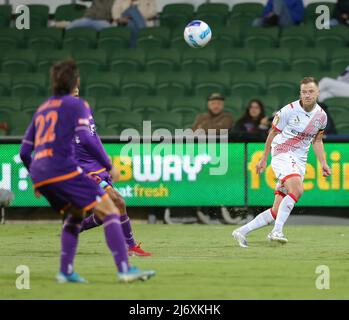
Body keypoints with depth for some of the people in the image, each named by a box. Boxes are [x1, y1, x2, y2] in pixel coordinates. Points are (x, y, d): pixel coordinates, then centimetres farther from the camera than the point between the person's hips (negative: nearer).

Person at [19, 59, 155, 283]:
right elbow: (85, 138, -12)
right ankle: (124, 269, -19)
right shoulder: (75, 104, 4)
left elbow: (24, 152, 24)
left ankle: (66, 271, 16)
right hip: (63, 168, -8)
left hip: (39, 172, 8)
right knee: (110, 212, -6)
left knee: (76, 213, 27)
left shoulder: (42, 109, 24)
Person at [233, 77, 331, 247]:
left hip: (300, 162, 6)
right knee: (296, 190, -33)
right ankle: (277, 231, -33)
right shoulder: (289, 110, -9)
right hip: (282, 155, -6)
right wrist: (264, 159, 9)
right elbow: (273, 133, 3)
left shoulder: (321, 115, 6)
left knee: (277, 211, 0)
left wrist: (323, 163, 10)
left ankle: (242, 231, 10)